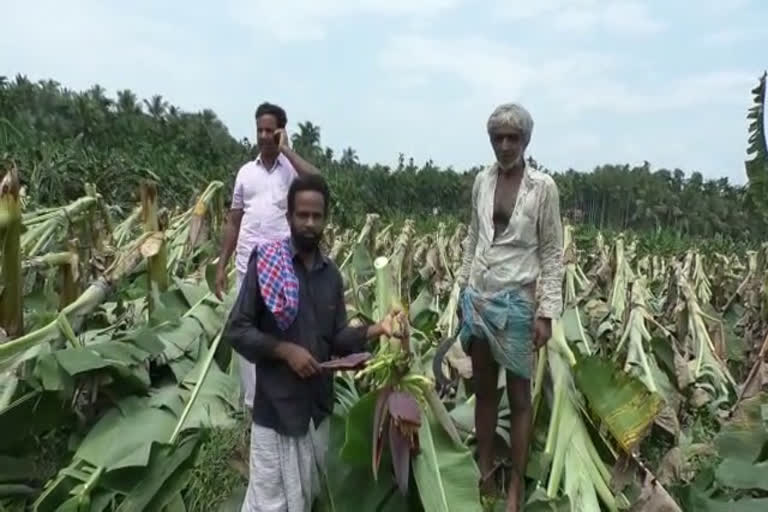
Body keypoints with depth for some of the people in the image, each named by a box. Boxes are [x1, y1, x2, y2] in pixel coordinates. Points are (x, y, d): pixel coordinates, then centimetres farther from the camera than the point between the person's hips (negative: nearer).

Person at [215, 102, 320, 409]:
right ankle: (252, 401, 23)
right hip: (247, 266, 4)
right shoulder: (245, 172, 12)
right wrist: (221, 265, 9)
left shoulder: (291, 169, 1)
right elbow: (233, 222, 13)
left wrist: (285, 150, -13)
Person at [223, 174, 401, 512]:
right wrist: (286, 350, -20)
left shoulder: (331, 274, 5)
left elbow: (337, 339, 6)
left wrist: (374, 330, -9)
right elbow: (236, 330, -12)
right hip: (276, 405, -5)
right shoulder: (265, 263, -11)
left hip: (318, 404, 5)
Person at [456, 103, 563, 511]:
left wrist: (547, 313, -11)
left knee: (519, 396, 6)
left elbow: (552, 254, -6)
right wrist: (463, 290, 11)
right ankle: (484, 476, 29)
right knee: (483, 390, 14)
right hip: (478, 297, 4)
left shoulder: (543, 186, -8)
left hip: (517, 301, -4)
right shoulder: (482, 181, 4)